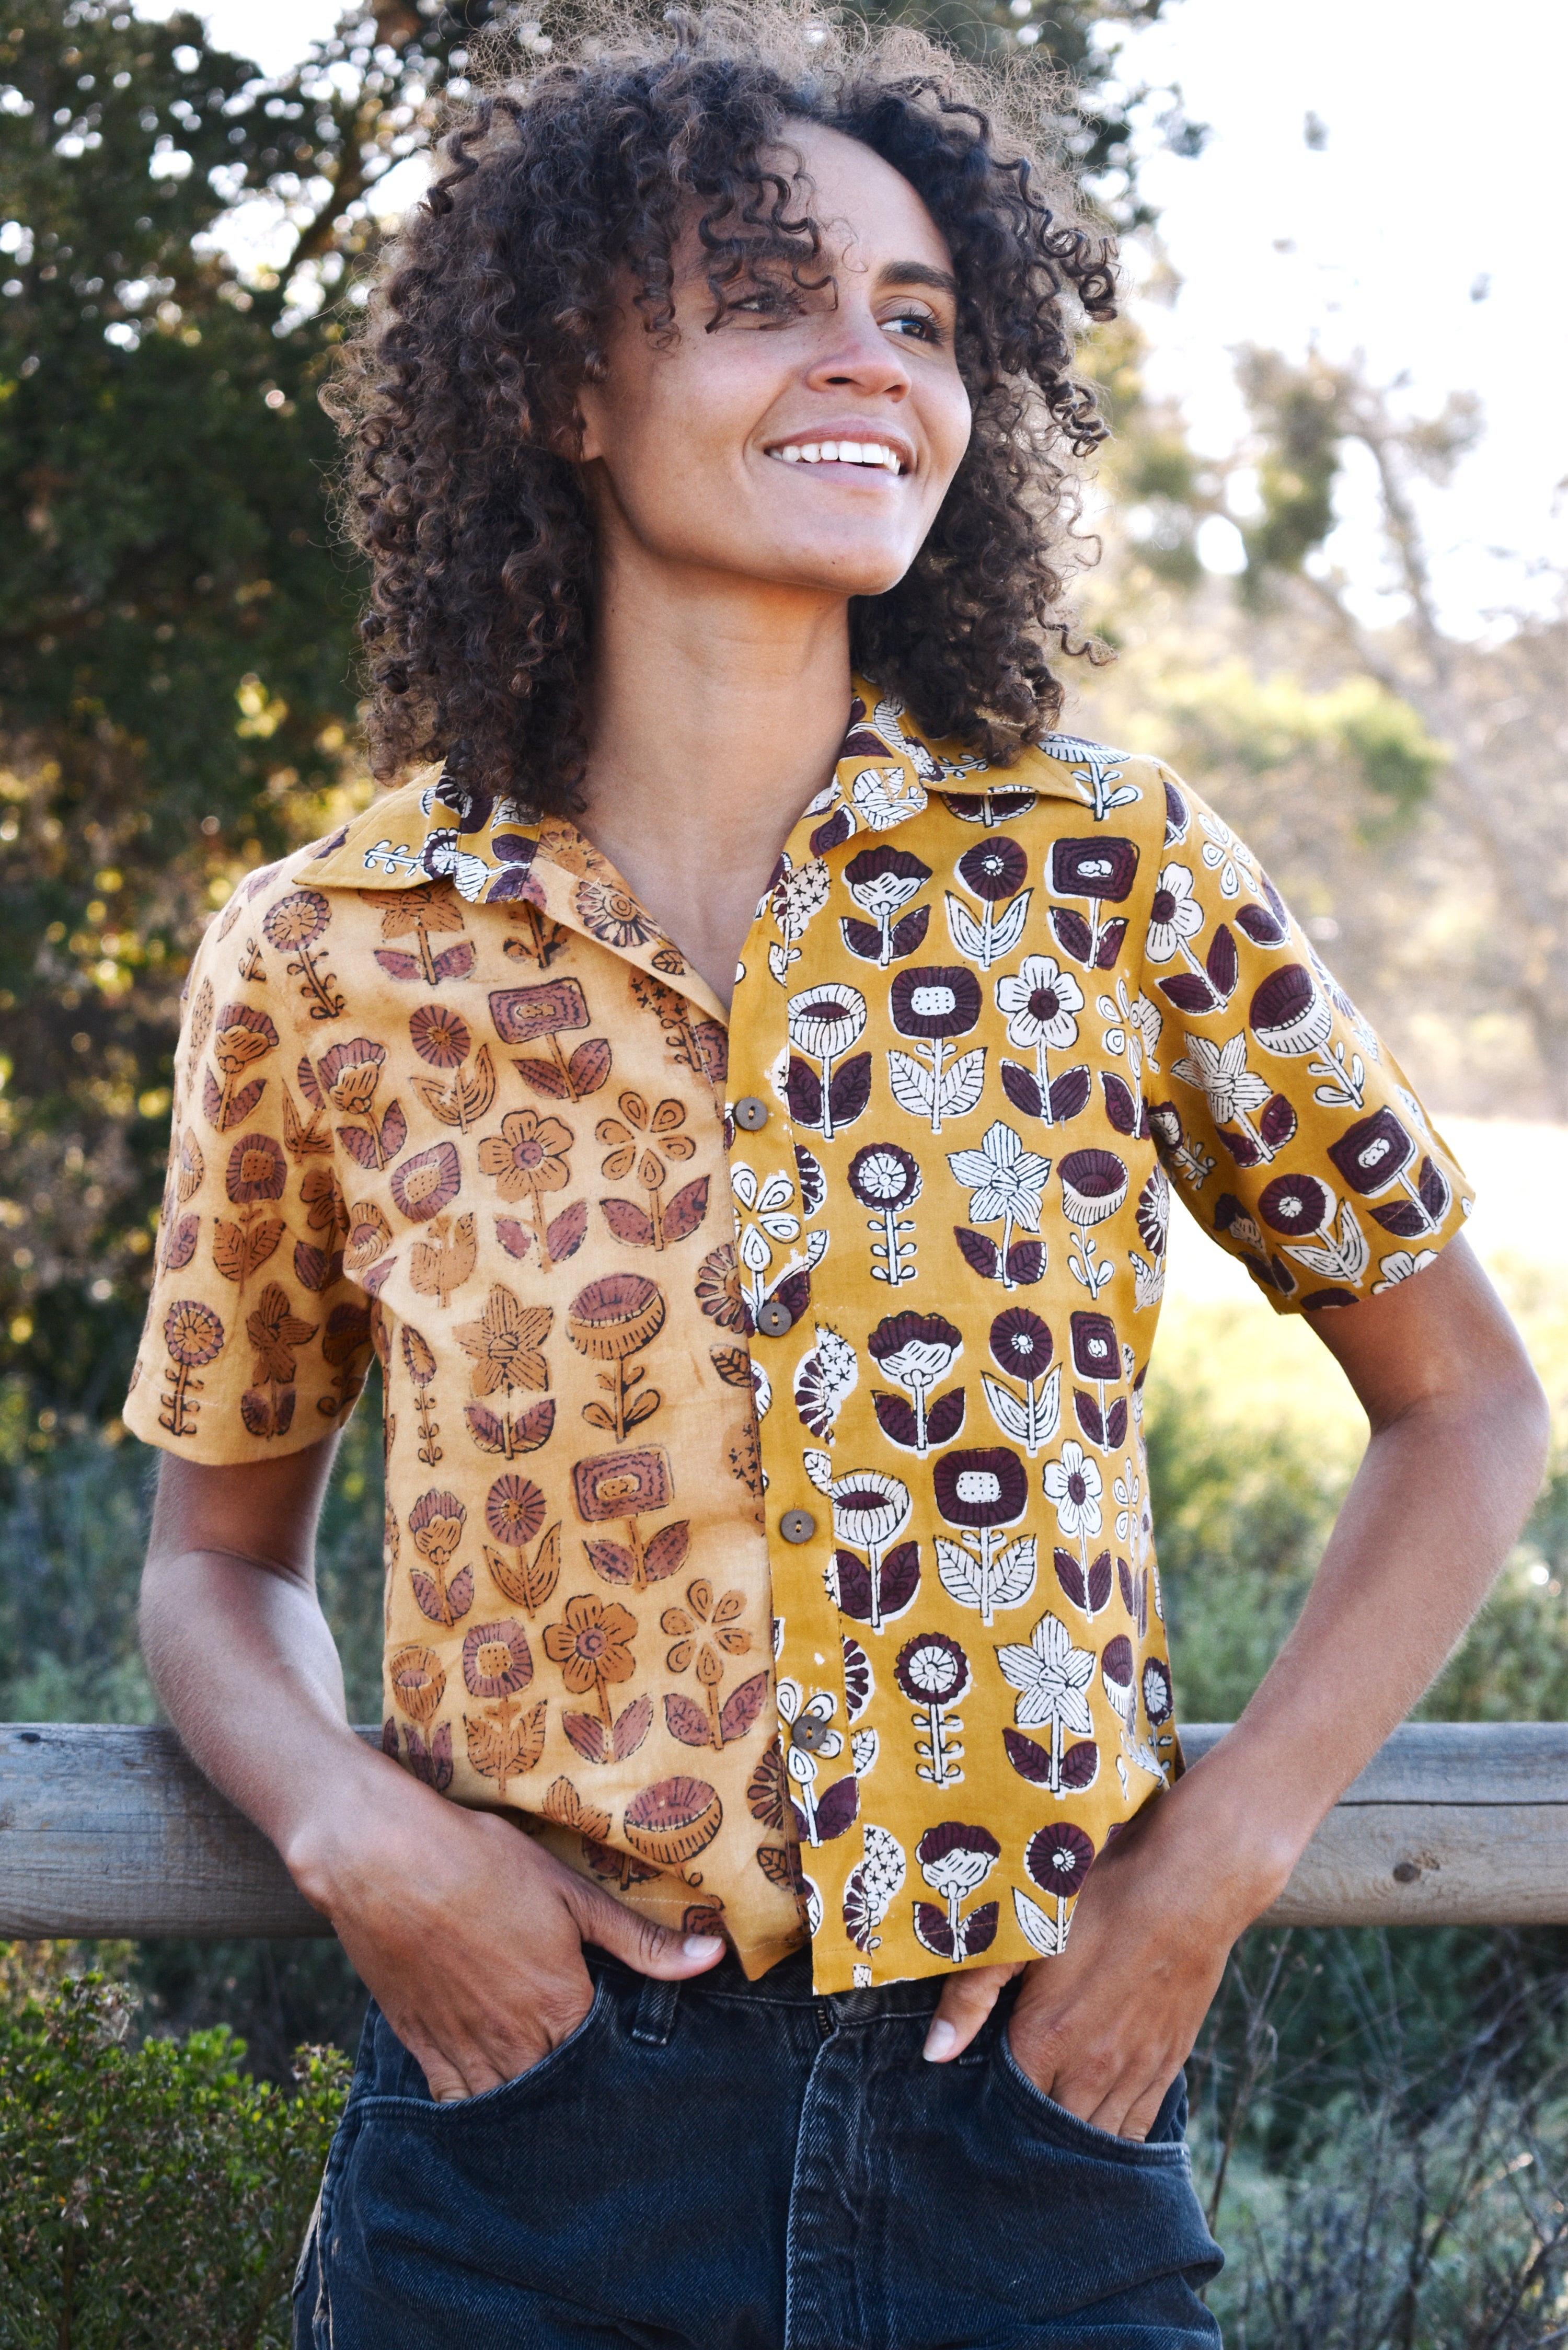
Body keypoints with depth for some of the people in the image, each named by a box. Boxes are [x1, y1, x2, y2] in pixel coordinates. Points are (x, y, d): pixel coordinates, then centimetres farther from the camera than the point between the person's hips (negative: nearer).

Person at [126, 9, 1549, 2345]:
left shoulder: (1115, 876, -2)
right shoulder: (323, 961, -1)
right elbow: (219, 1554, 11)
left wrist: (1219, 1855, -4)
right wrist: (357, 1832, -8)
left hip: (1031, 2142, 0)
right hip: (526, 2150, 0)